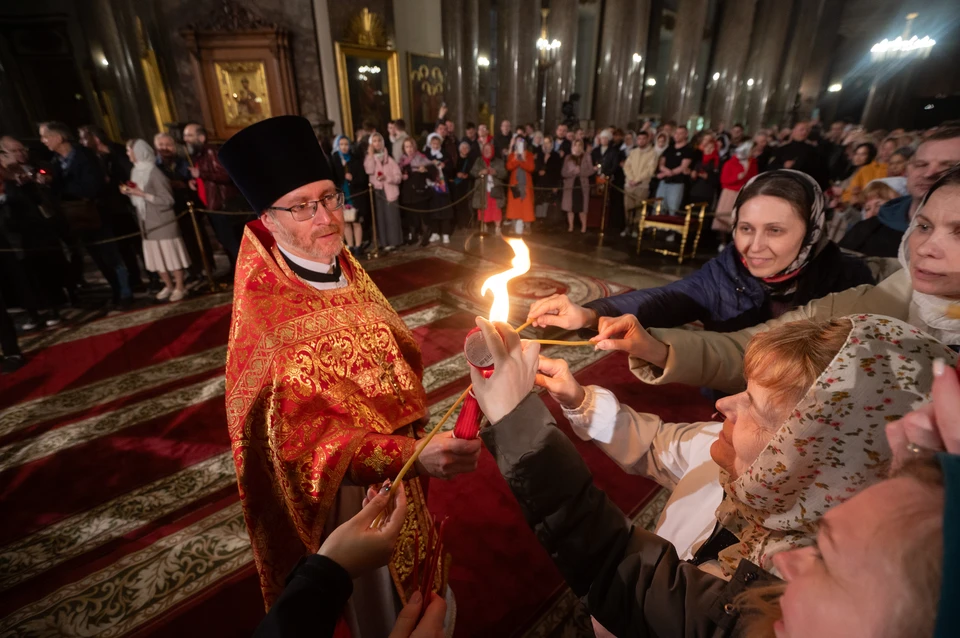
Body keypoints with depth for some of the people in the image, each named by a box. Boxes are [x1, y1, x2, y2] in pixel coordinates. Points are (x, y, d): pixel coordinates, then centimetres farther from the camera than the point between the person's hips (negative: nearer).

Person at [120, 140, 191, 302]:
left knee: (172, 255, 0)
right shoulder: (135, 171, 10)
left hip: (163, 222, -8)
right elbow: (138, 201, 17)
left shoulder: (154, 172, -13)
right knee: (157, 257, 11)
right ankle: (169, 286, 21)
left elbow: (168, 200, -15)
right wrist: (129, 193, -2)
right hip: (148, 223, 8)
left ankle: (180, 287, 9)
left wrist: (142, 194, -18)